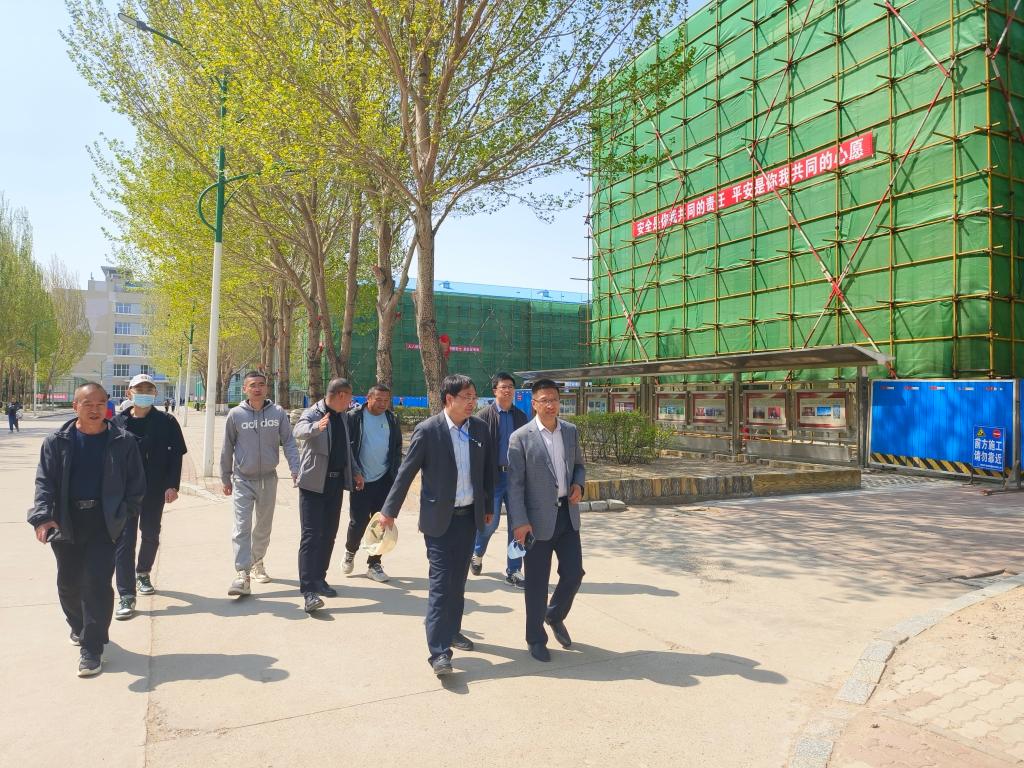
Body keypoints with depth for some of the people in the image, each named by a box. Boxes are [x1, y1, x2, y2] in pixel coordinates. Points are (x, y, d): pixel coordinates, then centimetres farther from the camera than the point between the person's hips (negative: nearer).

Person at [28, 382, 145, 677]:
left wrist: (122, 513, -6)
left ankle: (92, 648, 4)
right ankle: (79, 626, 42)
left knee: (97, 582, -7)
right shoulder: (57, 442, 2)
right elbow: (44, 482, -3)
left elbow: (136, 483, 3)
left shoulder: (122, 441, -2)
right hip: (66, 521, 3)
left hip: (104, 522, -2)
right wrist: (43, 516, -17)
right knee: (68, 583, 15)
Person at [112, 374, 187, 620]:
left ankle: (142, 573, 41)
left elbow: (176, 454, -1)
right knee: (124, 540, -5)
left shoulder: (166, 422, -1)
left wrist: (172, 485, -8)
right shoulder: (118, 422, 2)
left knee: (151, 535, 15)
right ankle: (126, 595, -2)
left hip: (155, 490, 1)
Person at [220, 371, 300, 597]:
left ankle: (257, 563, 35)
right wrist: (226, 478, 7)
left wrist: (295, 469, -14)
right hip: (242, 479, -2)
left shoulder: (278, 413, -4)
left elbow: (289, 442, -3)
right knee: (242, 528, -9)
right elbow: (227, 448, 2)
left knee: (263, 528, 16)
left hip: (268, 478, 2)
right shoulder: (236, 414, -6)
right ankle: (242, 574, -7)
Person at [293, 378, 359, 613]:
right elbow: (299, 431, -30)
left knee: (329, 534, 12)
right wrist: (316, 427, -51)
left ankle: (319, 579, 25)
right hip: (314, 481, -7)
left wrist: (355, 471, 22)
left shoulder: (341, 417, 15)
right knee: (311, 535, -9)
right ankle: (308, 591, -11)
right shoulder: (313, 413, -9)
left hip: (336, 481, 7)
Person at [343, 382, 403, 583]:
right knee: (358, 522, 0)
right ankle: (350, 552, 30)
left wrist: (395, 474, 3)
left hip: (384, 481, 3)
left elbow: (397, 449, 12)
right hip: (361, 481, -3)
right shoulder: (354, 417, -5)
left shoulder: (392, 420, 6)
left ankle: (374, 564, 18)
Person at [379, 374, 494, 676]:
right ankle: (438, 651, 1)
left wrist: (488, 506, 15)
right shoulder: (427, 430, -11)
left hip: (469, 516, 5)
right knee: (441, 583, -4)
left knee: (458, 580, 15)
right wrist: (389, 510, -6)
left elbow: (487, 470, 11)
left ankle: (451, 630, 33)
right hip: (439, 518, -4)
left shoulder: (480, 428, 2)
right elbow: (406, 472, -8)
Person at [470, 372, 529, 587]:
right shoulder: (484, 415, -4)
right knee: (490, 522, 0)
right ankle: (476, 553, 32)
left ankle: (513, 572, 15)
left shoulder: (521, 416, 9)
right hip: (494, 477, -4)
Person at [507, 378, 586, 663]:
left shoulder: (571, 431, 5)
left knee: (573, 573, 8)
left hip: (567, 514, 5)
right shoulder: (521, 437, -11)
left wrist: (578, 485, -3)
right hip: (538, 518, -4)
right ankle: (536, 638, 26)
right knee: (537, 583, 6)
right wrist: (519, 522, -17)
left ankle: (555, 616, 38)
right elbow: (514, 483, -12)